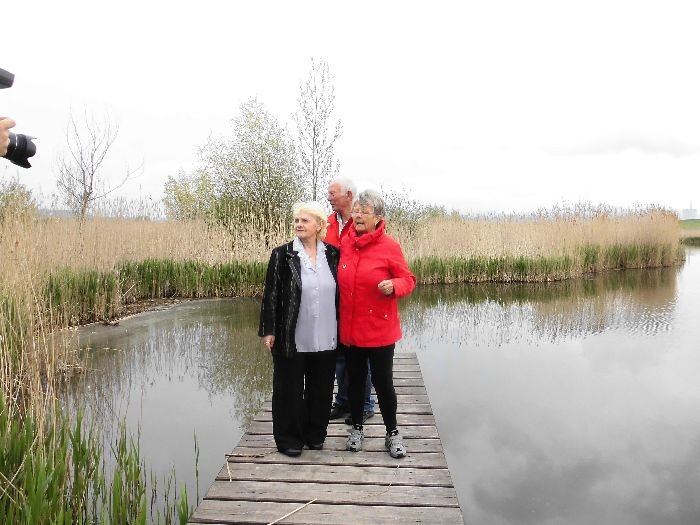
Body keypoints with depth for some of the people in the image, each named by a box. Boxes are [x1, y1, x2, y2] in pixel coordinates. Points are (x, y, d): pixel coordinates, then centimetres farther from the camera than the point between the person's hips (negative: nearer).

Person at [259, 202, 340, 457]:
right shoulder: (282, 254, -4)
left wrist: (342, 328, 8)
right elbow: (271, 294, -4)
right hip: (291, 338, -2)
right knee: (289, 388, 8)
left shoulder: (333, 254, 3)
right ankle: (288, 438, 25)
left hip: (325, 339, 3)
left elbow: (341, 292, 9)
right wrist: (268, 331, -7)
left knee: (321, 388, 14)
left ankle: (315, 433, 32)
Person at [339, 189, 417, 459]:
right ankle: (356, 427, 35)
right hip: (350, 328, 4)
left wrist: (393, 286, -24)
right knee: (355, 379, 16)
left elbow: (408, 280, -4)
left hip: (379, 330, -4)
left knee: (383, 381, 6)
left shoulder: (390, 247, -10)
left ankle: (392, 433, 25)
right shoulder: (345, 244, 2)